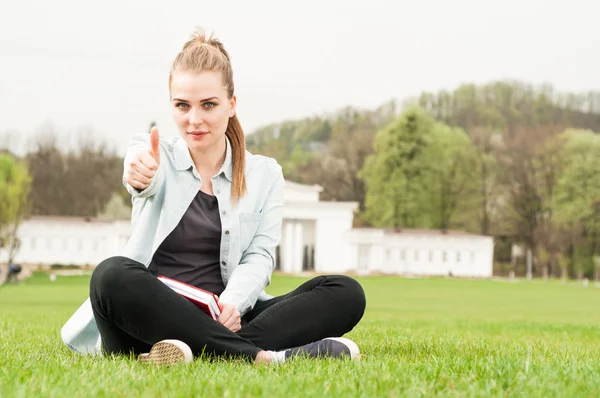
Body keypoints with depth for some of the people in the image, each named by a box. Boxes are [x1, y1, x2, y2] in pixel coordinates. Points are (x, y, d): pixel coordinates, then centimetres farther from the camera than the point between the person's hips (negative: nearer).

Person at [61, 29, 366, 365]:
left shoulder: (264, 174, 14)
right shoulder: (153, 156, 9)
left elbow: (261, 255, 1)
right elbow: (148, 182, -16)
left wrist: (233, 301, -21)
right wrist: (140, 174, -43)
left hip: (224, 322, 2)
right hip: (153, 320, -2)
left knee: (347, 294, -19)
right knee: (112, 275, -36)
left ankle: (200, 350, -37)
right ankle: (264, 356, -41)